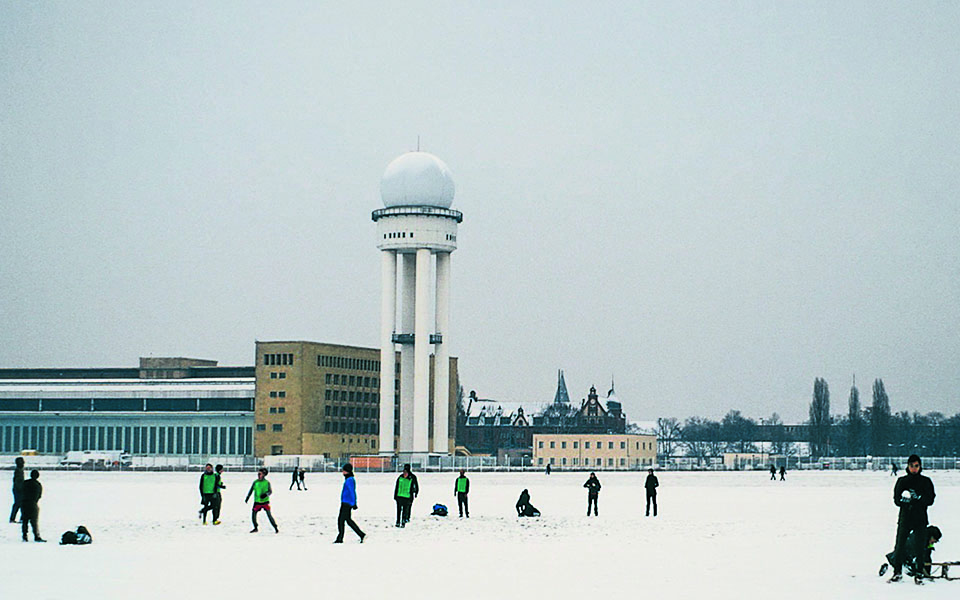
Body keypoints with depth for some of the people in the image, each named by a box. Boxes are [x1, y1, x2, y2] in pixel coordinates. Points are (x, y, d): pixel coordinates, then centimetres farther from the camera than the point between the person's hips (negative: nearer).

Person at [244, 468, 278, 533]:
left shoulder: (267, 482, -4)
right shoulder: (255, 482, 3)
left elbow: (270, 491, -2)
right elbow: (251, 490, 9)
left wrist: (266, 494, -21)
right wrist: (247, 498, 2)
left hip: (265, 502, -3)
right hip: (257, 502, 3)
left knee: (269, 515, -6)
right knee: (253, 514, 0)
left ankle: (276, 528, 4)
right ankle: (256, 528, 18)